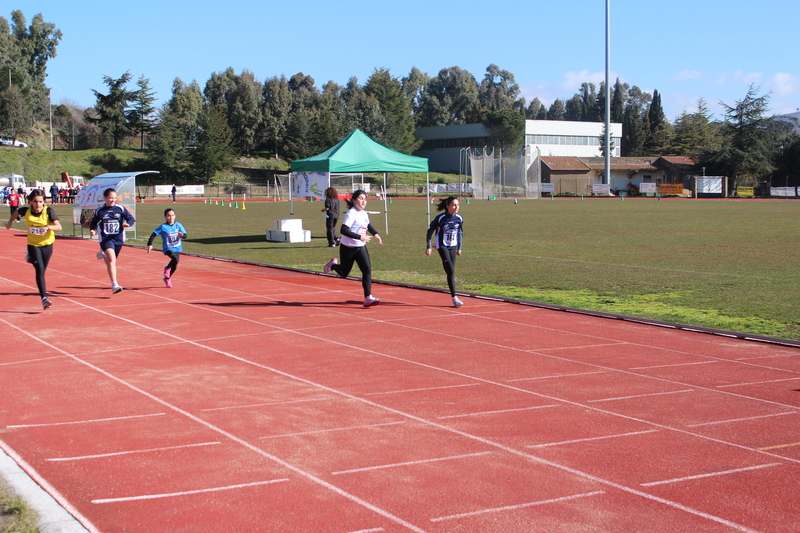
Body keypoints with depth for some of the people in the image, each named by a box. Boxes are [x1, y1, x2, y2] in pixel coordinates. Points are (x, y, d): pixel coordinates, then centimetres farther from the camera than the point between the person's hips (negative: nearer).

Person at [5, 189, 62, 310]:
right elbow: (16, 212, 12)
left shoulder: (48, 211, -17)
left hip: (47, 244, 1)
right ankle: (44, 298, -18)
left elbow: (59, 227, -25)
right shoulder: (26, 211, -12)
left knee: (42, 270, 16)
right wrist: (10, 222, 25)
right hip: (33, 244, -1)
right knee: (40, 270, -17)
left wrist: (48, 227, -43)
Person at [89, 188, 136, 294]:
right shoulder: (100, 211, 2)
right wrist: (92, 230, -7)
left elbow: (131, 218, -3)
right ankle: (114, 285, -27)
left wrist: (128, 223, -26)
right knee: (112, 259, -22)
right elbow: (94, 222, 14)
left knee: (111, 261, 19)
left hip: (118, 239, 3)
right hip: (106, 239, -3)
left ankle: (103, 255, 57)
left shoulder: (121, 209, -1)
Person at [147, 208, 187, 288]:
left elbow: (185, 236, -3)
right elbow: (154, 234, -8)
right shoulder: (163, 227, -10)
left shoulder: (178, 225, -1)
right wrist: (150, 245, -16)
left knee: (174, 266, 9)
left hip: (177, 249, 4)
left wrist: (182, 235, -26)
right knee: (175, 259, -30)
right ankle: (167, 268, 0)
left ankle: (167, 278, 35)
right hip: (168, 249, -4)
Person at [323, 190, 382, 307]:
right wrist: (360, 237, -34)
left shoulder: (365, 214, 5)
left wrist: (375, 233, 12)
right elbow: (343, 230, -31)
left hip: (361, 248, 6)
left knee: (367, 270, -12)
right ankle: (333, 265, 44)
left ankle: (368, 297, -13)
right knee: (344, 273, 11)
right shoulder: (351, 214, -20)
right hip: (348, 248, -6)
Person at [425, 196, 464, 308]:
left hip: (453, 247, 5)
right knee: (451, 271, -14)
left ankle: (453, 297, 17)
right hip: (442, 247, -5)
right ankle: (454, 298, -14)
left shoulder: (459, 218, -2)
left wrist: (459, 247, 17)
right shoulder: (440, 218, -15)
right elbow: (430, 231, -6)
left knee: (451, 272, 7)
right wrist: (428, 247, -10)